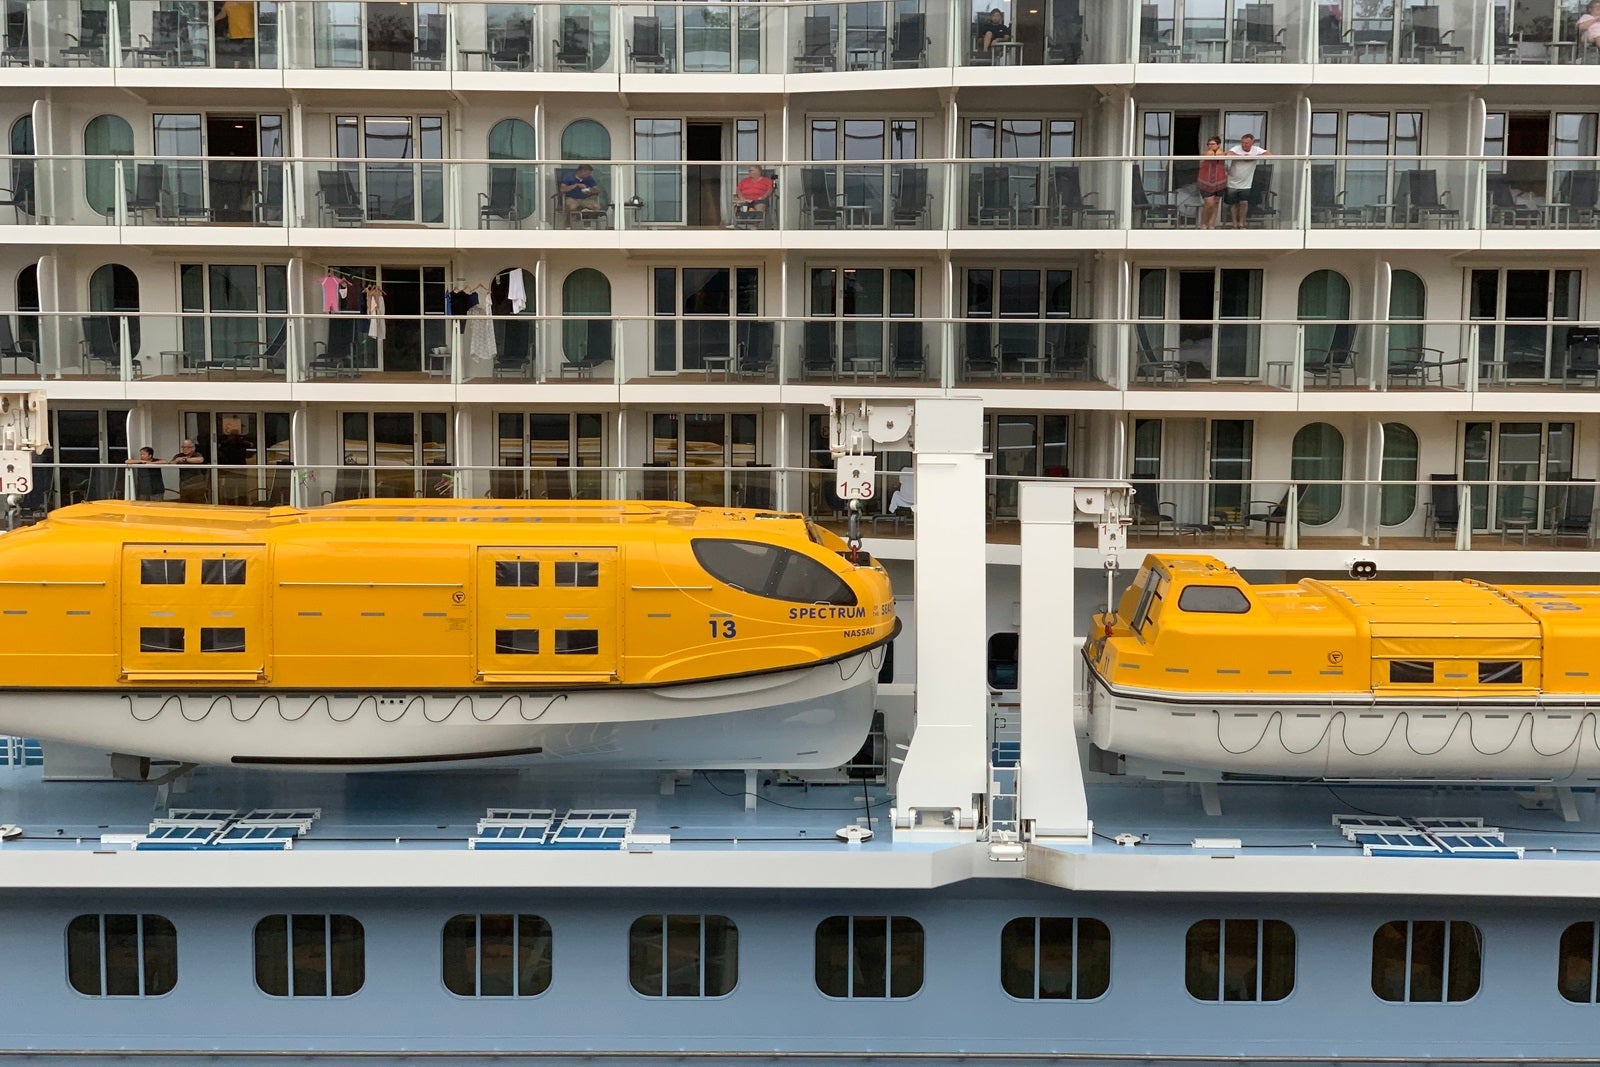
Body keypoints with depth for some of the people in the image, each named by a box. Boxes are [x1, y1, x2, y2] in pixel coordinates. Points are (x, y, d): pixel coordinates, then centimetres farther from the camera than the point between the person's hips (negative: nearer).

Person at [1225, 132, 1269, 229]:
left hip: (1246, 183, 1)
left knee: (1244, 203, -6)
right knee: (1233, 204, 8)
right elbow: (1229, 154, -36)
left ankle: (1241, 224, 10)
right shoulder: (1237, 148, -15)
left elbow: (1269, 155, -19)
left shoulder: (1256, 150, -7)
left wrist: (1253, 157, -25)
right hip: (1232, 182, -1)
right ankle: (1235, 225, 23)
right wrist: (1243, 157, -28)